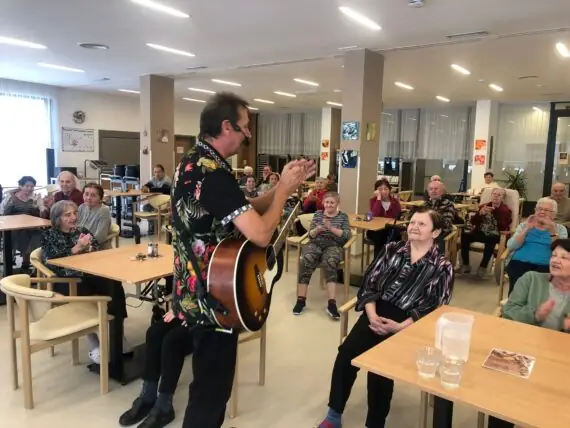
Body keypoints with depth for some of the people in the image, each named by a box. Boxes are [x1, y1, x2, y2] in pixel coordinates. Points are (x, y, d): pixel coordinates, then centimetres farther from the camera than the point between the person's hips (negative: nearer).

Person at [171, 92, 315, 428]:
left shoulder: (193, 163, 9)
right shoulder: (214, 174, -24)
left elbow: (245, 212, 12)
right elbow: (260, 234, -29)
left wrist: (285, 185, 3)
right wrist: (284, 190, -14)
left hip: (198, 293, 10)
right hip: (213, 298, -10)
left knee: (209, 381, 26)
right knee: (212, 388, 7)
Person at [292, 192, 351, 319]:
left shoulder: (343, 216, 10)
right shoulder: (317, 214, 14)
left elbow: (347, 235, -5)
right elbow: (310, 235, 7)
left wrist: (331, 228, -19)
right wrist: (317, 229, -16)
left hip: (334, 246, -1)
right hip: (315, 244, 2)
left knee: (329, 262, -37)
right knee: (306, 260, -32)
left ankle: (331, 303, -38)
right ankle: (301, 300, -26)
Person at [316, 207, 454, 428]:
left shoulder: (442, 267, 1)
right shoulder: (392, 249, 10)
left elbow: (433, 309, -5)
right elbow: (369, 283, 6)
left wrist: (400, 326, -17)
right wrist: (372, 314, -10)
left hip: (408, 324, -3)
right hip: (378, 313, 3)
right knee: (346, 352, -20)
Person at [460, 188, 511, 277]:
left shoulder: (506, 210, 5)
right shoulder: (483, 206, 15)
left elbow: (504, 227, -12)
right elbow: (473, 222, 8)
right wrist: (480, 213, -11)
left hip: (495, 235, -4)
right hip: (480, 233, 4)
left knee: (490, 240, -39)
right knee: (465, 235, -25)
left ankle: (483, 266, -23)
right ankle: (466, 264, -17)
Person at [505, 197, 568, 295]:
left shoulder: (560, 229, 15)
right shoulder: (524, 225, 17)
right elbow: (511, 246, 2)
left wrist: (553, 232, -14)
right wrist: (527, 229, -7)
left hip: (544, 265, 0)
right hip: (520, 261, 0)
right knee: (518, 281, -32)